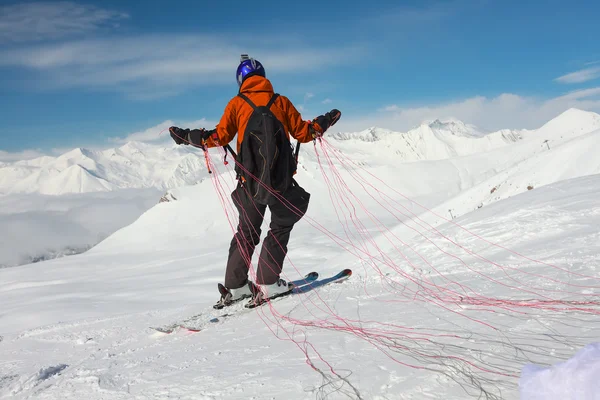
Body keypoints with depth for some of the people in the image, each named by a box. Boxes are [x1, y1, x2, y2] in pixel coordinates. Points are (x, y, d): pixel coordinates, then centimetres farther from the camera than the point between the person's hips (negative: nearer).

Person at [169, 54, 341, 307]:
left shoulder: (237, 104, 4)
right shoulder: (281, 102, 5)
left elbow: (220, 137, -5)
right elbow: (303, 133, 5)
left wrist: (187, 137, 5)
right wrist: (323, 123, 23)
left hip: (250, 181, 1)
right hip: (281, 180, -1)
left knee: (247, 232, 16)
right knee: (280, 228, 13)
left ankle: (235, 286, 14)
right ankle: (267, 284, 4)